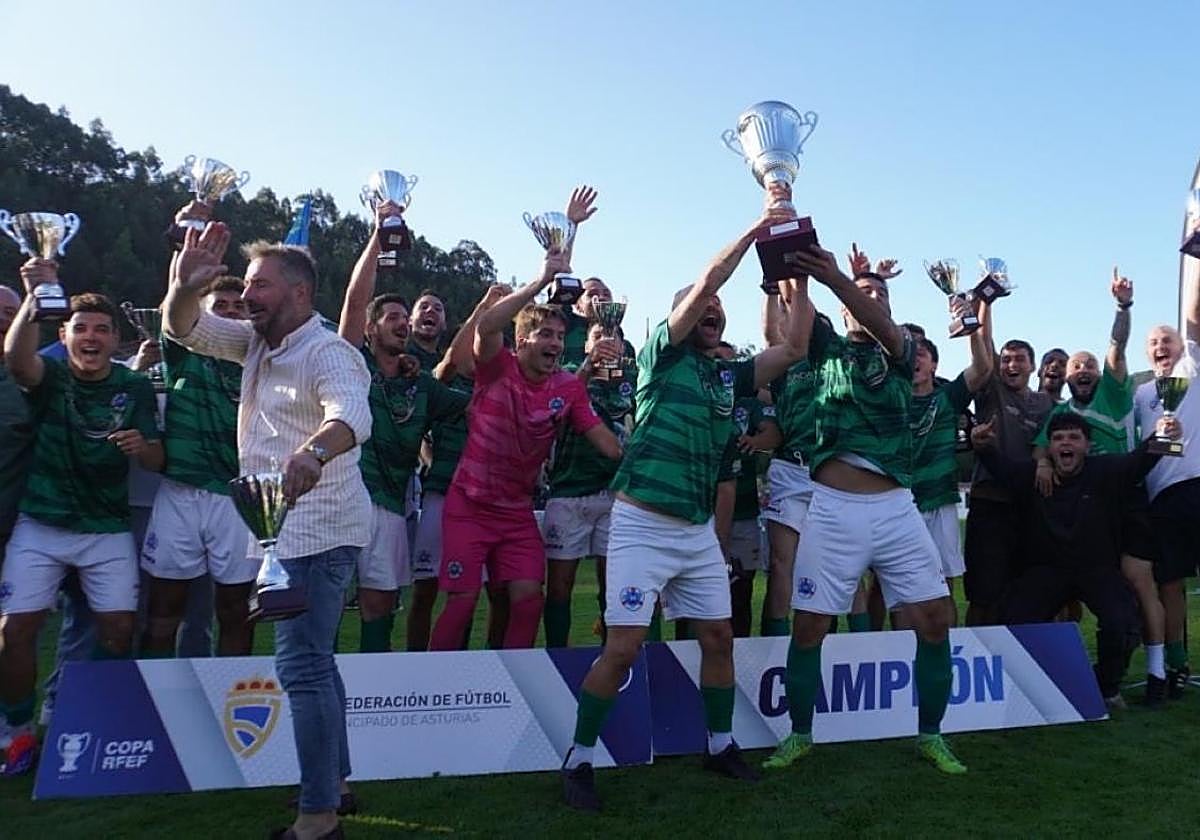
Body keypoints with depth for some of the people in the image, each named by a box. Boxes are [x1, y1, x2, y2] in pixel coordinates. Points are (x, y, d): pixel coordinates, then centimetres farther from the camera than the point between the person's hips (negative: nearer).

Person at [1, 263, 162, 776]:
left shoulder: (136, 388, 0)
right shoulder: (49, 375, -3)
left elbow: (157, 461, -2)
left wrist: (141, 446, -25)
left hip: (108, 530, 1)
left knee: (119, 627, -5)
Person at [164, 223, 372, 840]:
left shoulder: (327, 353, -17)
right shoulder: (257, 343, 12)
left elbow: (353, 416, -36)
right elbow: (185, 329, 12)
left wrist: (313, 451, -57)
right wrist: (185, 285, -11)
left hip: (317, 529, -10)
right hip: (288, 527, 10)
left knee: (301, 666, -12)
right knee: (312, 659, 18)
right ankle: (334, 781, 31)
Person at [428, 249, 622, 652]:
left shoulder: (569, 387, -1)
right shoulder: (497, 368, -12)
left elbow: (602, 437, -1)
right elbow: (485, 327, -31)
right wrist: (539, 283, -36)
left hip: (517, 510, 4)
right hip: (469, 505, -4)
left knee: (528, 599, 0)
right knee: (462, 601, -2)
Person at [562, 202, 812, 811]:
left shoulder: (729, 375, 13)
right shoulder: (663, 355, -2)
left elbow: (793, 349, 8)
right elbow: (703, 286, -12)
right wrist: (754, 230, -8)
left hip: (699, 529, 6)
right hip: (643, 523, -6)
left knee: (718, 637, 10)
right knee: (623, 647, -7)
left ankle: (720, 746, 29)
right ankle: (578, 761, 8)